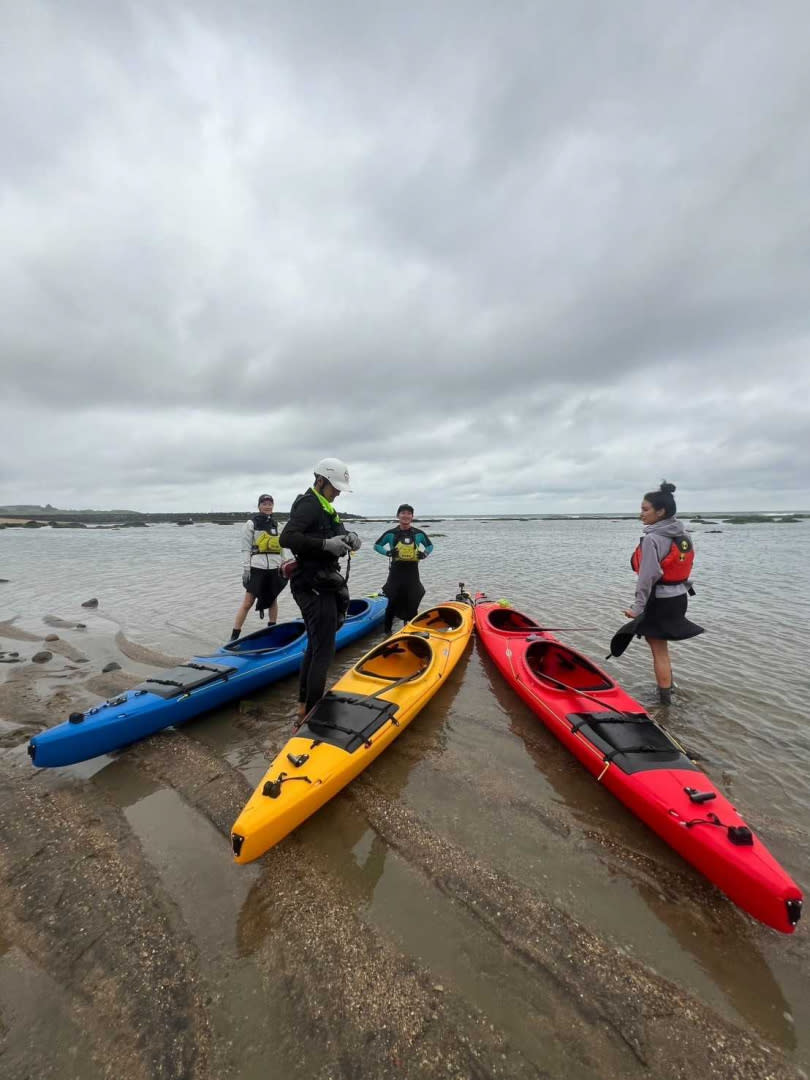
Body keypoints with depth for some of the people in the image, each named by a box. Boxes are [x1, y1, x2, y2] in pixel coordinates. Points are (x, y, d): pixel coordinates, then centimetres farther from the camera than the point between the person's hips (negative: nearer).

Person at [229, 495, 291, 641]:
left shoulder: (275, 523, 14)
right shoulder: (251, 523, -1)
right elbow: (246, 548, -3)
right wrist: (245, 568, -10)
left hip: (274, 567, 5)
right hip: (257, 567, -5)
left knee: (273, 600, 11)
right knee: (248, 602, -6)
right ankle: (234, 637, 2)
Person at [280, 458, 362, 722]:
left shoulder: (323, 507, 18)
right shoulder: (309, 504, -13)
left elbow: (332, 538, 19)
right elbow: (287, 537, -26)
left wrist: (349, 539, -2)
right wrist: (326, 544, -28)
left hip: (320, 584, 11)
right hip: (315, 587, -11)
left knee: (315, 646, 18)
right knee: (323, 650, -5)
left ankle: (303, 705, 31)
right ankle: (311, 713, 6)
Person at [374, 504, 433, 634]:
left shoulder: (419, 534, -1)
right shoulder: (391, 533, -5)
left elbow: (430, 546, 14)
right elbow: (377, 546, 5)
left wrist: (424, 554, -7)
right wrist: (388, 552, -13)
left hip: (412, 572, 2)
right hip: (396, 572, -2)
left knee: (412, 604, 9)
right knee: (393, 603, 1)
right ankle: (387, 631, 17)